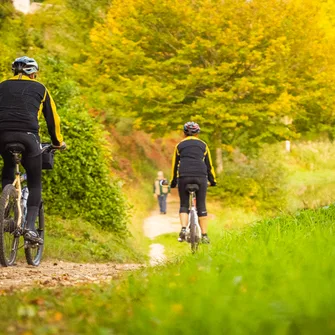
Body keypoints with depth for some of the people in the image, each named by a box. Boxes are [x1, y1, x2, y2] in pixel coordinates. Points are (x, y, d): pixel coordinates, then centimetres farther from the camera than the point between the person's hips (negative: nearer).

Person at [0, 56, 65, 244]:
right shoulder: (39, 89, 19)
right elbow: (53, 118, 21)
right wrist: (58, 142, 34)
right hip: (28, 135, -2)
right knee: (35, 183, 10)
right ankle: (30, 227, -6)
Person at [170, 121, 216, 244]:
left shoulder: (180, 145, 17)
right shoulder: (203, 145, 17)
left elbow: (175, 165, 18)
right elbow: (209, 164, 18)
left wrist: (173, 182, 26)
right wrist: (212, 180, 27)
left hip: (183, 177, 0)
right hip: (201, 177, 0)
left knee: (184, 205, 10)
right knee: (201, 206, 6)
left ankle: (183, 229, -12)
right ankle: (204, 235, 4)